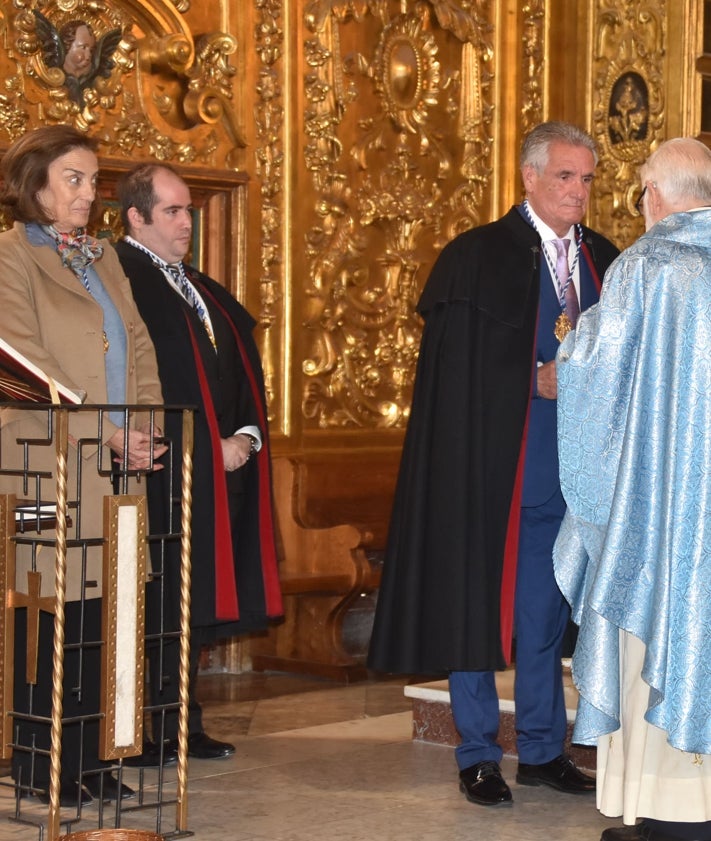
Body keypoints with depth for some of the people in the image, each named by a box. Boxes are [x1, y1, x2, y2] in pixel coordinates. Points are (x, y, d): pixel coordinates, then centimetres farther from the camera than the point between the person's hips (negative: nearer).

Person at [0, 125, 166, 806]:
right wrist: (107, 433, -15)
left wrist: (147, 429, 0)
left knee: (96, 615, 5)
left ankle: (88, 761, 10)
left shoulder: (104, 258, 21)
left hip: (115, 466, 7)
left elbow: (138, 347, 16)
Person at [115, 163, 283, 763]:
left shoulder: (206, 292, 22)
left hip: (227, 464, 8)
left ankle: (182, 724, 14)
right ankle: (156, 730, -1)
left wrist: (246, 437, -2)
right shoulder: (121, 280, -7)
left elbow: (245, 371, 16)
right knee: (163, 602, -7)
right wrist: (207, 445, -15)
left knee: (195, 601, 9)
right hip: (164, 469, -8)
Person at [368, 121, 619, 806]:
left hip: (572, 470, 5)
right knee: (476, 605, 3)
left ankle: (542, 750, 23)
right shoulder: (477, 256, -5)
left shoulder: (606, 263, 10)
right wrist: (539, 379, -16)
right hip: (493, 470, -4)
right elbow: (455, 369, -9)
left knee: (547, 610, 13)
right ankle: (477, 756, 15)